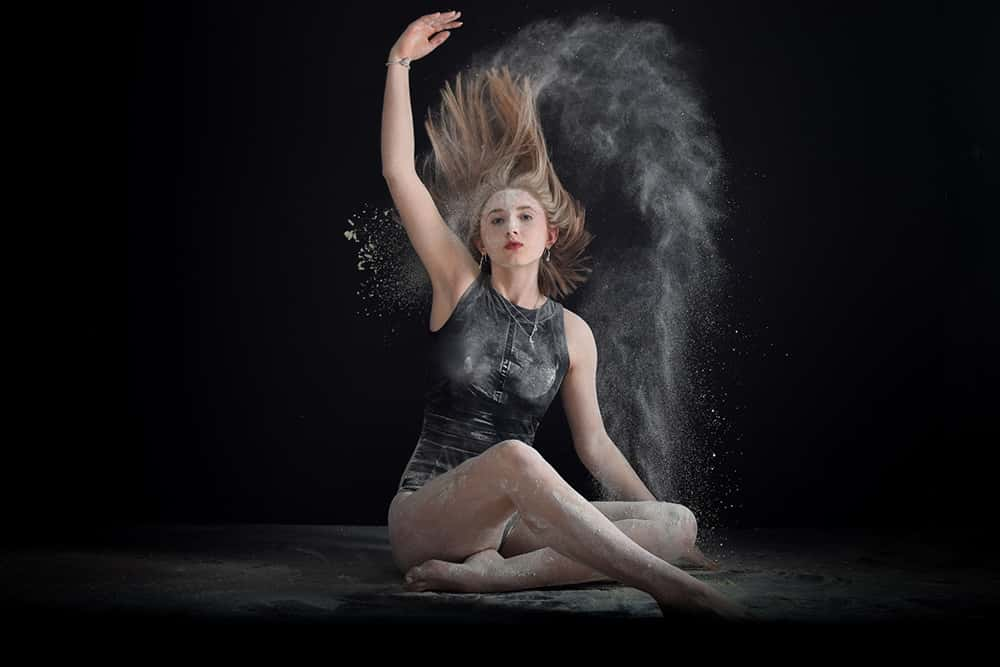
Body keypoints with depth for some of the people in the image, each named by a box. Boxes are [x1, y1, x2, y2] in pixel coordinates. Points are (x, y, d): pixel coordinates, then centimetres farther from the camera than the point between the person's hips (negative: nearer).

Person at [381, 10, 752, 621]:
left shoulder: (573, 333, 7)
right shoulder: (460, 285, 1)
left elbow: (594, 443, 13)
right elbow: (399, 170, -5)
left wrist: (667, 532, 12)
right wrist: (400, 61, -5)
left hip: (512, 519, 4)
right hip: (423, 515, -4)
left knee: (677, 523, -17)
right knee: (514, 457, -38)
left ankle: (483, 574, -33)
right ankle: (678, 590, -38)